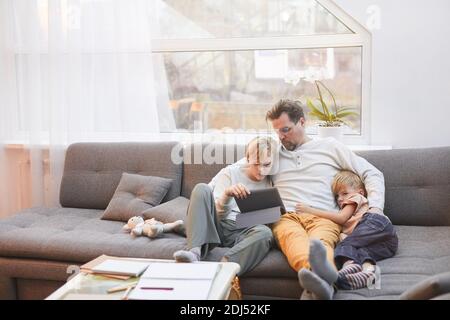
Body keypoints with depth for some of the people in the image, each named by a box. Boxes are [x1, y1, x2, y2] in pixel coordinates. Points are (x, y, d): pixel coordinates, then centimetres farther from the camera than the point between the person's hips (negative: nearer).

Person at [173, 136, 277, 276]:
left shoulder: (270, 183, 11)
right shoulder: (230, 172, 6)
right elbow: (218, 213, -1)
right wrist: (227, 194, -22)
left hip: (241, 232, 0)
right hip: (214, 225, 0)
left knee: (265, 232, -33)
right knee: (202, 188, -24)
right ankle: (195, 251, -39)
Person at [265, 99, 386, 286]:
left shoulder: (329, 146, 22)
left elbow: (372, 174, 18)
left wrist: (375, 208, 0)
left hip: (323, 217, 0)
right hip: (286, 217, 0)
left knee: (320, 243, -40)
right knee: (295, 240, -40)